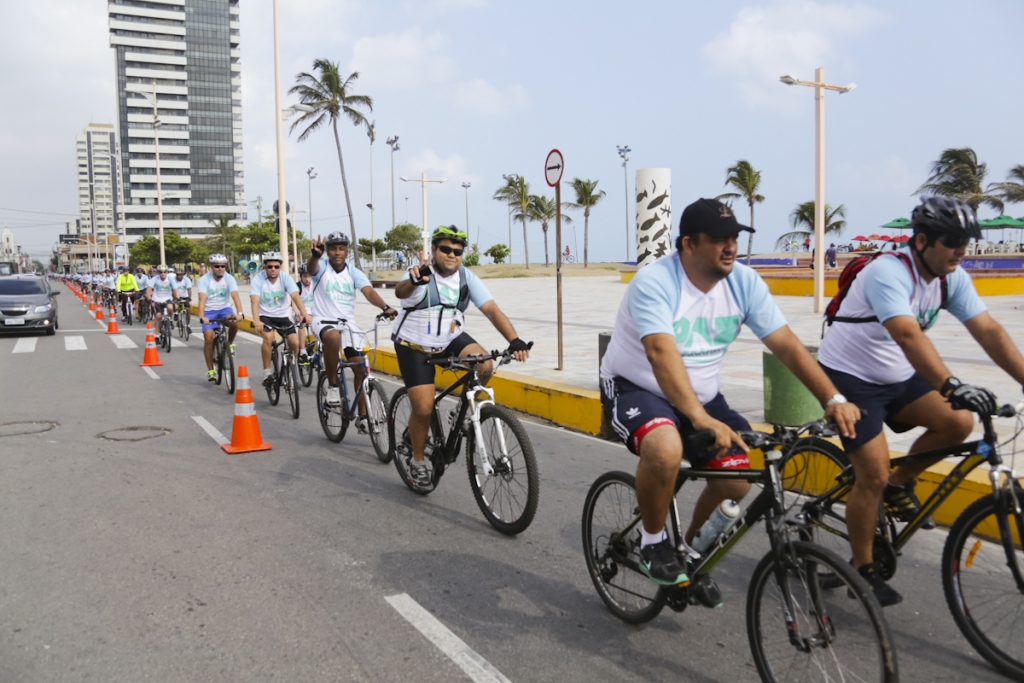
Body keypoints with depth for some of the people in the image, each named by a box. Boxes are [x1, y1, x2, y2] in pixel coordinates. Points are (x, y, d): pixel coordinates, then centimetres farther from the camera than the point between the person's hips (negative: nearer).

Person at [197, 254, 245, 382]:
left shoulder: (229, 278, -11)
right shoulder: (204, 280, -14)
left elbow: (235, 296, -24)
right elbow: (202, 299, -25)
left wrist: (240, 312, -40)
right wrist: (202, 316, -40)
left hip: (224, 308, 1)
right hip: (209, 311, -1)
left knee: (234, 322, -31)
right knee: (208, 337, -14)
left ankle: (229, 344, -1)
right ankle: (210, 370, -3)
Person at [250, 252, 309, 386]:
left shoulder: (286, 278, -11)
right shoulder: (257, 279, -15)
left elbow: (296, 297, -23)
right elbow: (255, 301, -26)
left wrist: (304, 314, -40)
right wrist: (256, 321, -43)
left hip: (283, 316, 2)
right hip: (265, 316, -2)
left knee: (295, 342, -16)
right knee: (268, 337, -31)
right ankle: (267, 372, -15)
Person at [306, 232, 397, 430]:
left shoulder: (354, 272, 1)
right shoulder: (321, 267, -5)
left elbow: (368, 291, -15)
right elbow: (311, 268, -30)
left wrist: (385, 307, -36)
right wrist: (315, 255, -55)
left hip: (348, 323, 3)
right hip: (324, 321, -3)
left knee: (361, 368, -4)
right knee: (334, 338, -39)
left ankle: (363, 416, 9)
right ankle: (333, 385, -17)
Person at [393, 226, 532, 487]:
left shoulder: (467, 277, -9)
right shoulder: (420, 274, -20)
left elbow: (491, 309, -18)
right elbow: (400, 291, -42)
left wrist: (514, 340, -33)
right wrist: (413, 281, -67)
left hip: (451, 340, 3)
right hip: (415, 347, -3)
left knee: (484, 366, -25)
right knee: (423, 407, -11)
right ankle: (417, 462, 13)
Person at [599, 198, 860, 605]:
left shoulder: (744, 282, -8)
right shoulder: (654, 282, -24)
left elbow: (787, 345, -10)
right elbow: (662, 353, -37)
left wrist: (833, 399, -22)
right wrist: (700, 419, -49)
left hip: (702, 396, 6)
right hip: (636, 389, -6)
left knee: (737, 478, -9)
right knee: (665, 449, -36)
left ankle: (692, 550, 21)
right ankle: (653, 542, -6)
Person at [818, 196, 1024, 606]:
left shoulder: (952, 278, -3)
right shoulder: (889, 273, -27)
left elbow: (989, 331, -8)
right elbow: (908, 335, -41)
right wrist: (951, 386, -51)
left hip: (898, 376, 7)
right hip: (851, 378, -7)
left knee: (959, 422, -14)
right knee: (874, 477, -9)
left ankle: (900, 484, 10)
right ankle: (863, 570, 11)